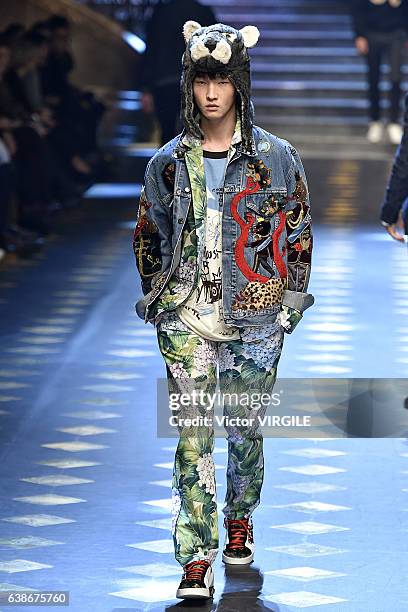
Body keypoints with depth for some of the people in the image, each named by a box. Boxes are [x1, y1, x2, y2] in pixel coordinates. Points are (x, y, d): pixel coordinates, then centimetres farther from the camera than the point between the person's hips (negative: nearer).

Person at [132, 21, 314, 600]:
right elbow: (148, 236, 14)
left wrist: (288, 303, 2)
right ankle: (197, 560, -7)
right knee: (193, 434, -7)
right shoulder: (169, 163, 3)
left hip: (255, 315, 0)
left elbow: (300, 232, 5)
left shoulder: (275, 157, -1)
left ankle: (239, 518, 38)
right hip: (186, 317, 0)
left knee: (244, 427, 10)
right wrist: (161, 299, 8)